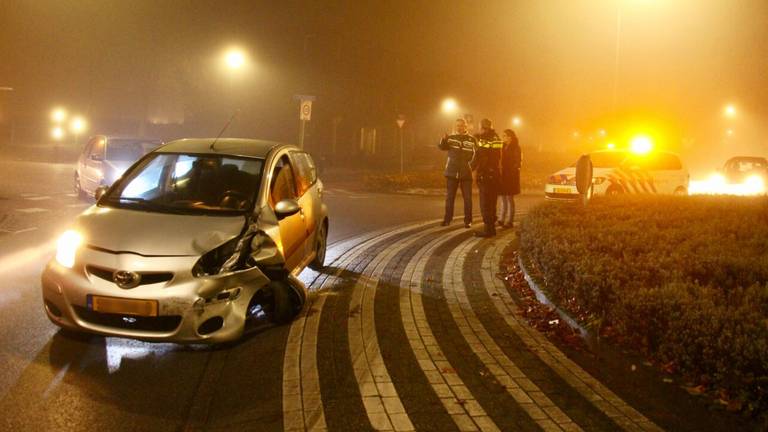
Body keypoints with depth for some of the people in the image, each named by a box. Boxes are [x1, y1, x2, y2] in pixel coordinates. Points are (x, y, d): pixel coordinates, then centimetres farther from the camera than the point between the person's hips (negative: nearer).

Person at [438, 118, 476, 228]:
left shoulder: (472, 139, 2)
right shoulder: (451, 138, 5)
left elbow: (476, 155, 3)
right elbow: (442, 147, -13)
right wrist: (444, 139, -34)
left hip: (466, 173, -1)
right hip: (452, 172, 1)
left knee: (467, 198, 3)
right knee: (449, 197, 6)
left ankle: (468, 220, 10)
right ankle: (447, 219, 15)